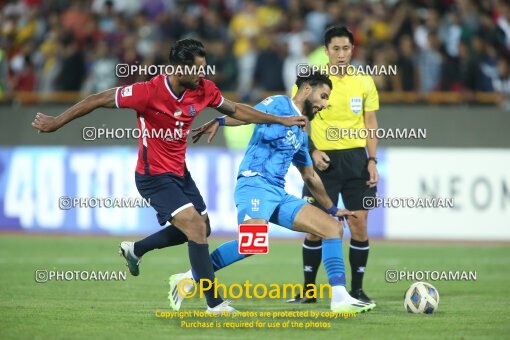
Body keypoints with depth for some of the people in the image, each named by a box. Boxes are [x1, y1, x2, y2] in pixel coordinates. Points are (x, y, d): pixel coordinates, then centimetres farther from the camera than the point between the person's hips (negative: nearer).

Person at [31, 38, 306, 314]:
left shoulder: (203, 90, -7)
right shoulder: (149, 92, -26)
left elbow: (236, 110, 9)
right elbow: (100, 100, -18)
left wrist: (281, 120, 10)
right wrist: (56, 123, -13)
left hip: (179, 172, 8)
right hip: (154, 175, -8)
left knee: (201, 229, 17)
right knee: (195, 226, -18)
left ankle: (135, 250, 36)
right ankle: (214, 302, -12)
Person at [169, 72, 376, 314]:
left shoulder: (301, 134, 26)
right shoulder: (279, 105, 2)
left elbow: (310, 177, 36)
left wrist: (332, 209, 37)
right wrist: (219, 122, -37)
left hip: (279, 195, 9)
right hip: (255, 184, -9)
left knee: (333, 227, 1)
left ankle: (340, 299, -5)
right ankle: (187, 279, -21)